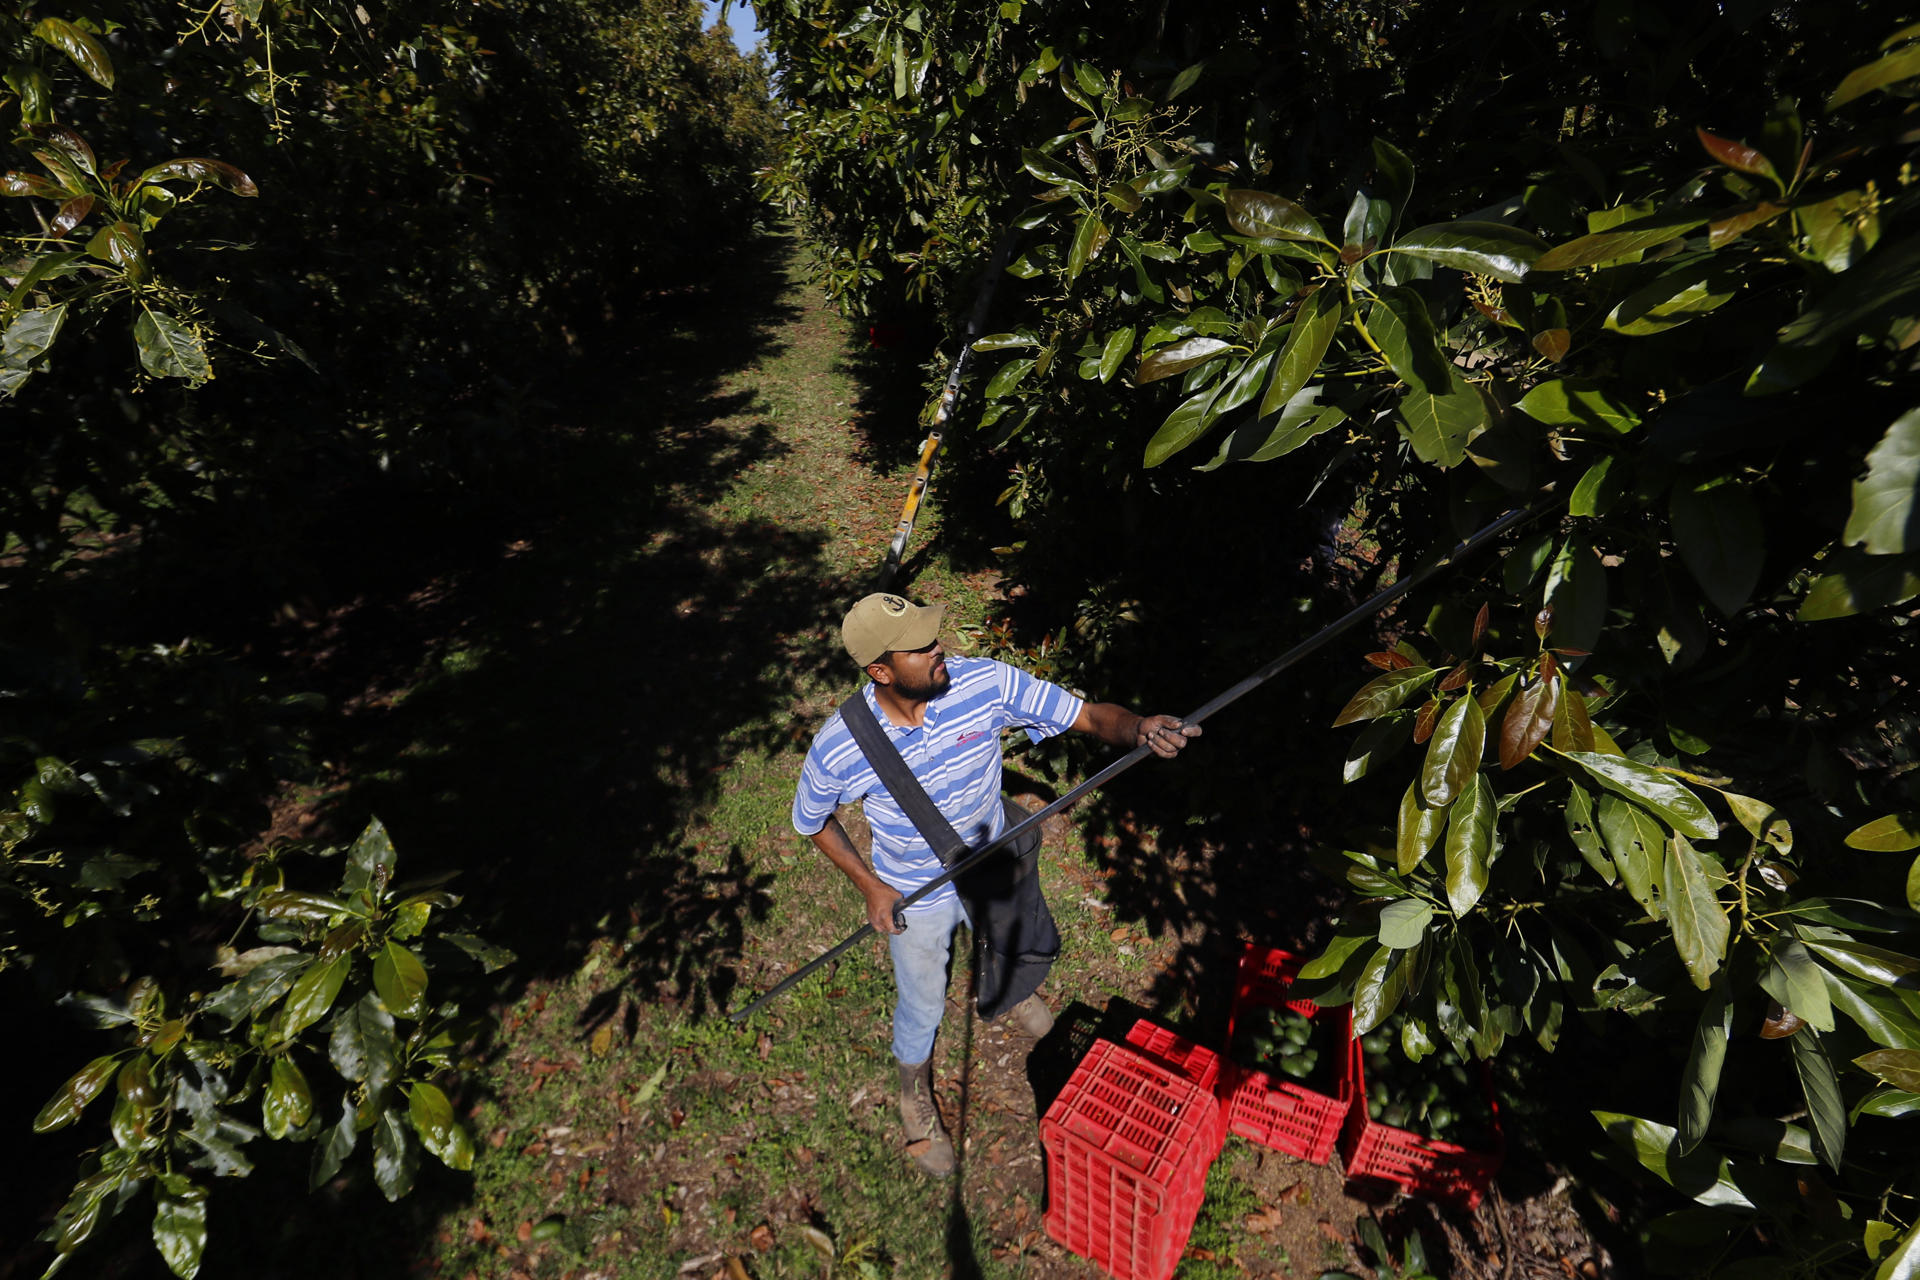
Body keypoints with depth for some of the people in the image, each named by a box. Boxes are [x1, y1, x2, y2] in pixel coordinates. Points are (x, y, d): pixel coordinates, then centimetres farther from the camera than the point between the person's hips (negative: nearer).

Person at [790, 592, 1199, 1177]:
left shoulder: (985, 683, -29)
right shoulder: (838, 748, -31)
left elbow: (1090, 715, -28)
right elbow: (811, 820, -10)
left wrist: (1137, 726, -49)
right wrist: (868, 884, -14)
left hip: (992, 871, 3)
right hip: (915, 898, -2)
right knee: (922, 1006, 21)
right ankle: (914, 1093, 56)